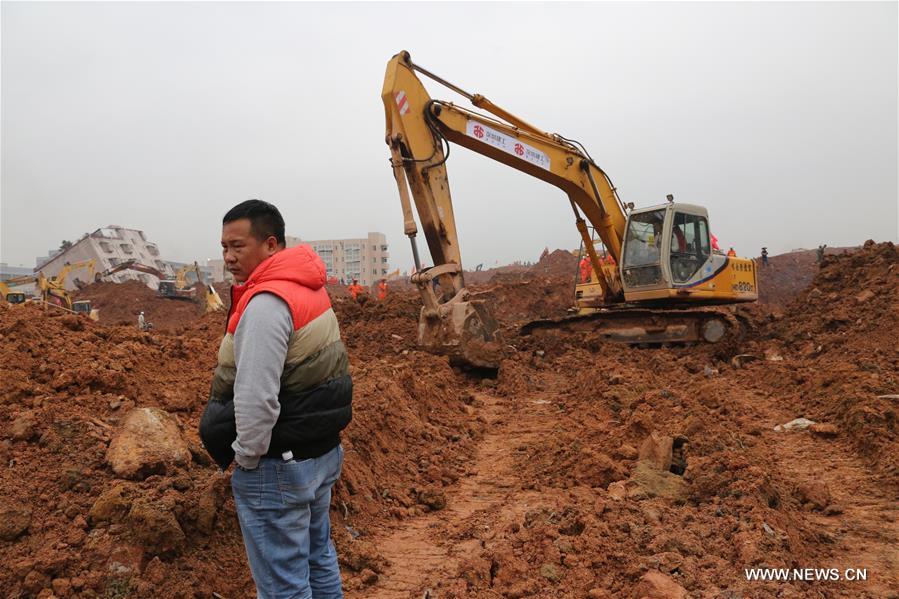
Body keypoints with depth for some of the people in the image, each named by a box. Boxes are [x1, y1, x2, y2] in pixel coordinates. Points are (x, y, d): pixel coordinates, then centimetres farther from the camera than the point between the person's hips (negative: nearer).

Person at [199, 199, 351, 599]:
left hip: (278, 465, -10)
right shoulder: (311, 289, 8)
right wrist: (314, 438, 18)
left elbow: (255, 397, -27)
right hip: (323, 452, 10)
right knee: (318, 558, 24)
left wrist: (247, 457, -12)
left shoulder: (267, 301, -22)